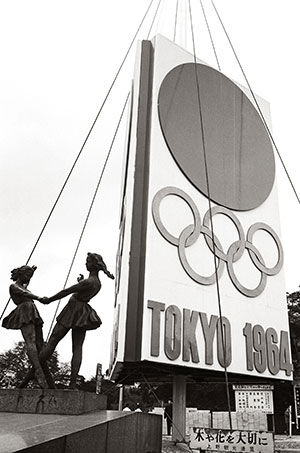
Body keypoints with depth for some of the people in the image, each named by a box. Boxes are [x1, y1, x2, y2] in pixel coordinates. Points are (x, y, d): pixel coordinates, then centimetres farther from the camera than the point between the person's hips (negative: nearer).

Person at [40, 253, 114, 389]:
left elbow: (66, 291, -15)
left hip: (73, 310, -9)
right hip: (83, 313, 9)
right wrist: (80, 282, 15)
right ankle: (73, 383, -2)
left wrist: (49, 300, -7)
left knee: (52, 342, -2)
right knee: (77, 348, 2)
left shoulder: (88, 282, -20)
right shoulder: (98, 283, 9)